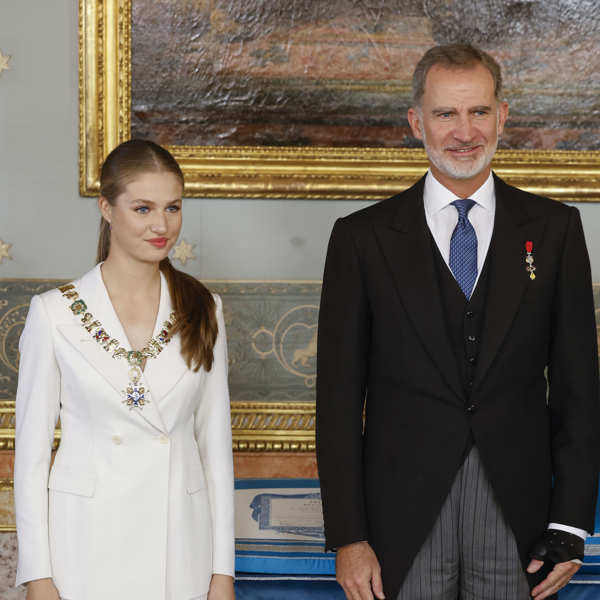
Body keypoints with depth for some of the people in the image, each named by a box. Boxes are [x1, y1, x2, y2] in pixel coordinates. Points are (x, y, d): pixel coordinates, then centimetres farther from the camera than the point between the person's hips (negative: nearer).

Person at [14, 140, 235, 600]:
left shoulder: (203, 311, 3)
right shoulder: (54, 313, -4)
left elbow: (215, 443, 5)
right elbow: (32, 450, -2)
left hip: (178, 542, 2)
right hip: (88, 545, -2)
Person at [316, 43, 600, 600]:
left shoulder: (554, 229, 5)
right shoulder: (362, 237, 1)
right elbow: (339, 396, 0)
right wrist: (347, 537, -5)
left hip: (517, 512, 1)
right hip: (403, 514, -1)